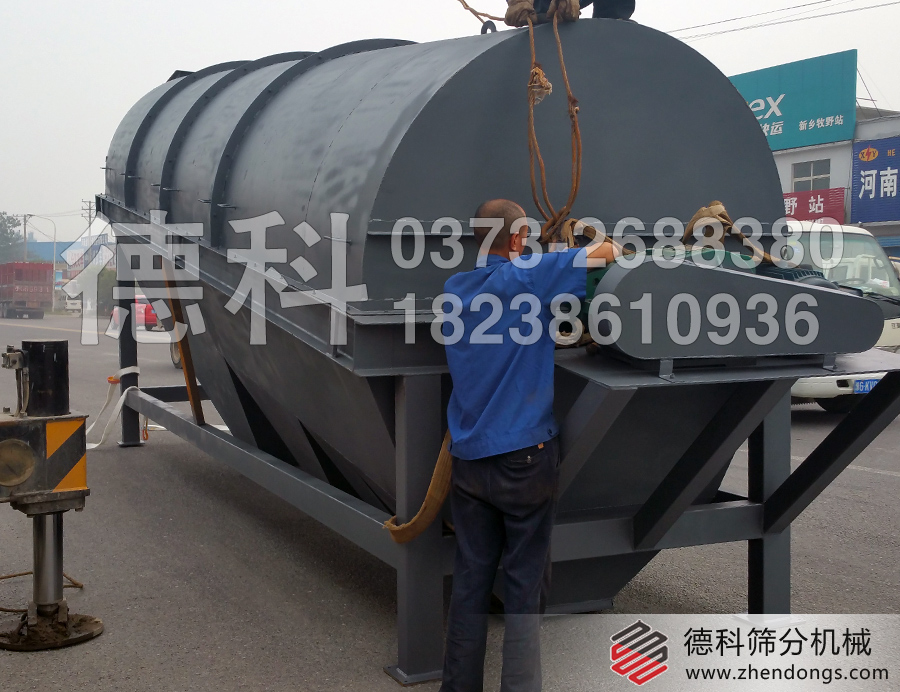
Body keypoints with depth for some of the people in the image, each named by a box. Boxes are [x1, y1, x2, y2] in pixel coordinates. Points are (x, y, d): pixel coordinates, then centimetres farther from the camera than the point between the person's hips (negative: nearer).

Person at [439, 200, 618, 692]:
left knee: (470, 582, 11)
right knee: (524, 584, 2)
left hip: (467, 458, 5)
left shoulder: (455, 288, 7)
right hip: (524, 456, -5)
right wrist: (603, 248, 19)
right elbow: (604, 253, -3)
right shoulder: (528, 277, -10)